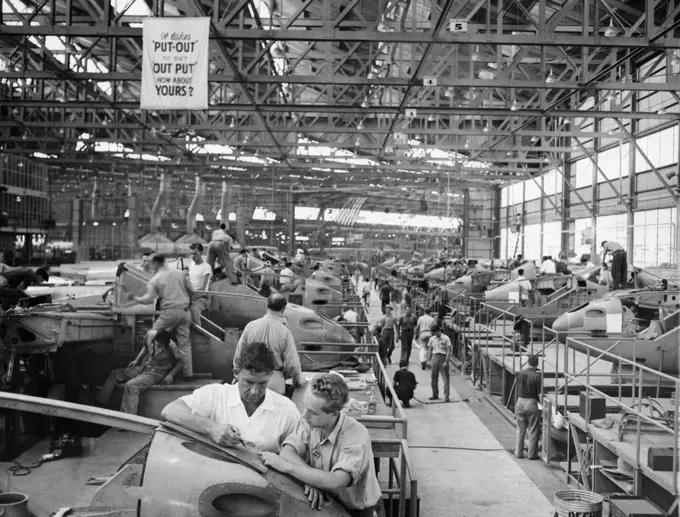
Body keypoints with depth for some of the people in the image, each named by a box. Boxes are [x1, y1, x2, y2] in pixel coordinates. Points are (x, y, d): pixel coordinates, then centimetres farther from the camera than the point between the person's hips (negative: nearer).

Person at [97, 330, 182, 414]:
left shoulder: (171, 348, -26)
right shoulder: (150, 334, -13)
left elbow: (181, 361, -11)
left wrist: (171, 374, -20)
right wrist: (136, 360, 7)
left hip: (156, 373, -7)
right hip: (143, 368, 7)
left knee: (131, 386, -30)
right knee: (114, 374, 10)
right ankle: (101, 402, 23)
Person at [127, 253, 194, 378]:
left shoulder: (155, 280, -2)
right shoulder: (180, 273, 8)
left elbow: (149, 299, -7)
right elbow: (191, 291, 10)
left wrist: (134, 298, 7)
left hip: (169, 312, -4)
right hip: (184, 311, 4)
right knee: (184, 343, 8)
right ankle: (188, 373, 10)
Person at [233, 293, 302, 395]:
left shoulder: (251, 326, -5)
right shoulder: (285, 332, -13)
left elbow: (238, 356, 3)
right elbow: (292, 363, -9)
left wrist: (237, 375, 19)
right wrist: (297, 380, 10)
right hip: (275, 383, -2)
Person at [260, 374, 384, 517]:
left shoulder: (357, 437, -26)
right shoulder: (310, 421, -9)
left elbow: (335, 482, -35)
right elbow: (287, 453, -16)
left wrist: (286, 466, -31)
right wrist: (310, 478, -32)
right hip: (324, 505, 4)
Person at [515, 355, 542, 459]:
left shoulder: (520, 374, -1)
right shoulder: (537, 376, -13)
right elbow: (540, 394, -11)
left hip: (520, 402, 4)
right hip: (531, 403, -4)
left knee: (520, 429, 15)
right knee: (533, 430, 8)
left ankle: (518, 452, 20)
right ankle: (532, 454, 14)